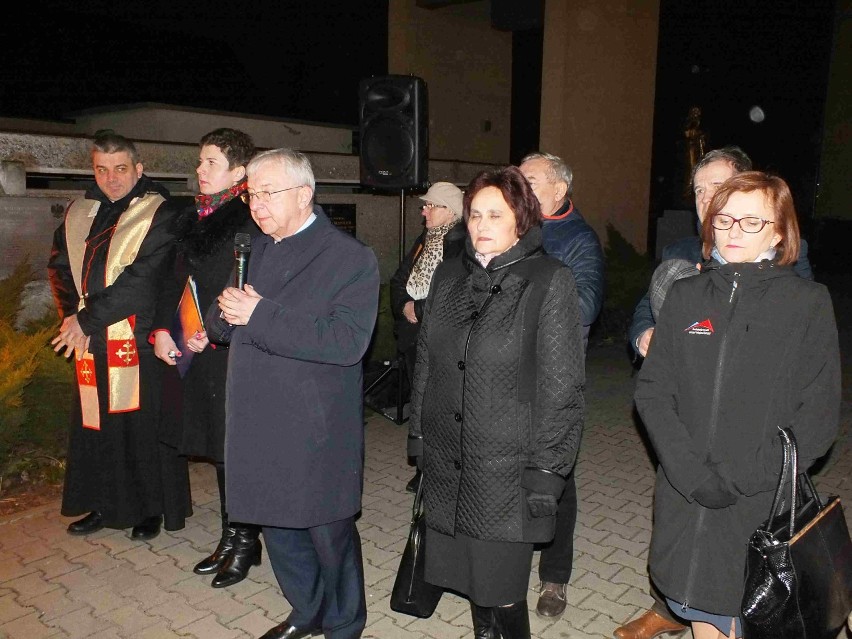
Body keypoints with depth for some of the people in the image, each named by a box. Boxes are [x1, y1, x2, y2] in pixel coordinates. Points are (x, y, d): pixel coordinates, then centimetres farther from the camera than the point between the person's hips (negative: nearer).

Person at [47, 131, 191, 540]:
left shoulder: (160, 215, -7)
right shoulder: (79, 214, 13)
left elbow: (141, 280, -15)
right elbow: (59, 265, 12)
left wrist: (87, 319, -14)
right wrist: (72, 316, -4)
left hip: (140, 340, -5)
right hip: (91, 344, 6)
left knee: (144, 425, 2)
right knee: (96, 424, 12)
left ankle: (152, 508, 18)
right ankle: (104, 505, 29)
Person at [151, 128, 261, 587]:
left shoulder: (250, 223, -12)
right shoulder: (194, 219, 13)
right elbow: (177, 279, 15)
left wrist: (213, 334, -19)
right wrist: (162, 329, 3)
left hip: (234, 354, -8)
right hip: (195, 354, 8)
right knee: (218, 446, 16)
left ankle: (246, 541, 21)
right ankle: (230, 538, 31)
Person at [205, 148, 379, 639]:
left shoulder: (351, 258, -12)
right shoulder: (254, 250, 11)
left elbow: (348, 342, -25)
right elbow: (221, 327, 14)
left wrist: (261, 315, -24)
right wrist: (227, 313, -11)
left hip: (316, 433, -7)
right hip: (259, 428, 7)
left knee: (330, 534, 10)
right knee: (279, 528, 20)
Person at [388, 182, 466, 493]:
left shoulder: (463, 246, -11)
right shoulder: (423, 241, 13)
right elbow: (398, 281, 15)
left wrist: (419, 310, -14)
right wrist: (404, 307, -3)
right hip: (415, 337, 7)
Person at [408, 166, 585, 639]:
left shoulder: (549, 282, -9)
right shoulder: (449, 276, 7)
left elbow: (561, 384, -11)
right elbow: (426, 364, 12)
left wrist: (546, 471, -12)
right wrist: (418, 437, 12)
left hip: (507, 470, -5)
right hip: (447, 465, 5)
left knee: (501, 590, 5)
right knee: (470, 579, 16)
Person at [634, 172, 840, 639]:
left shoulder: (808, 303, -2)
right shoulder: (685, 295, 5)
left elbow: (817, 417, -6)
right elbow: (652, 390, 0)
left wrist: (740, 478, -15)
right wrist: (690, 471, -12)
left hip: (764, 507, -2)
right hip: (684, 502, 3)